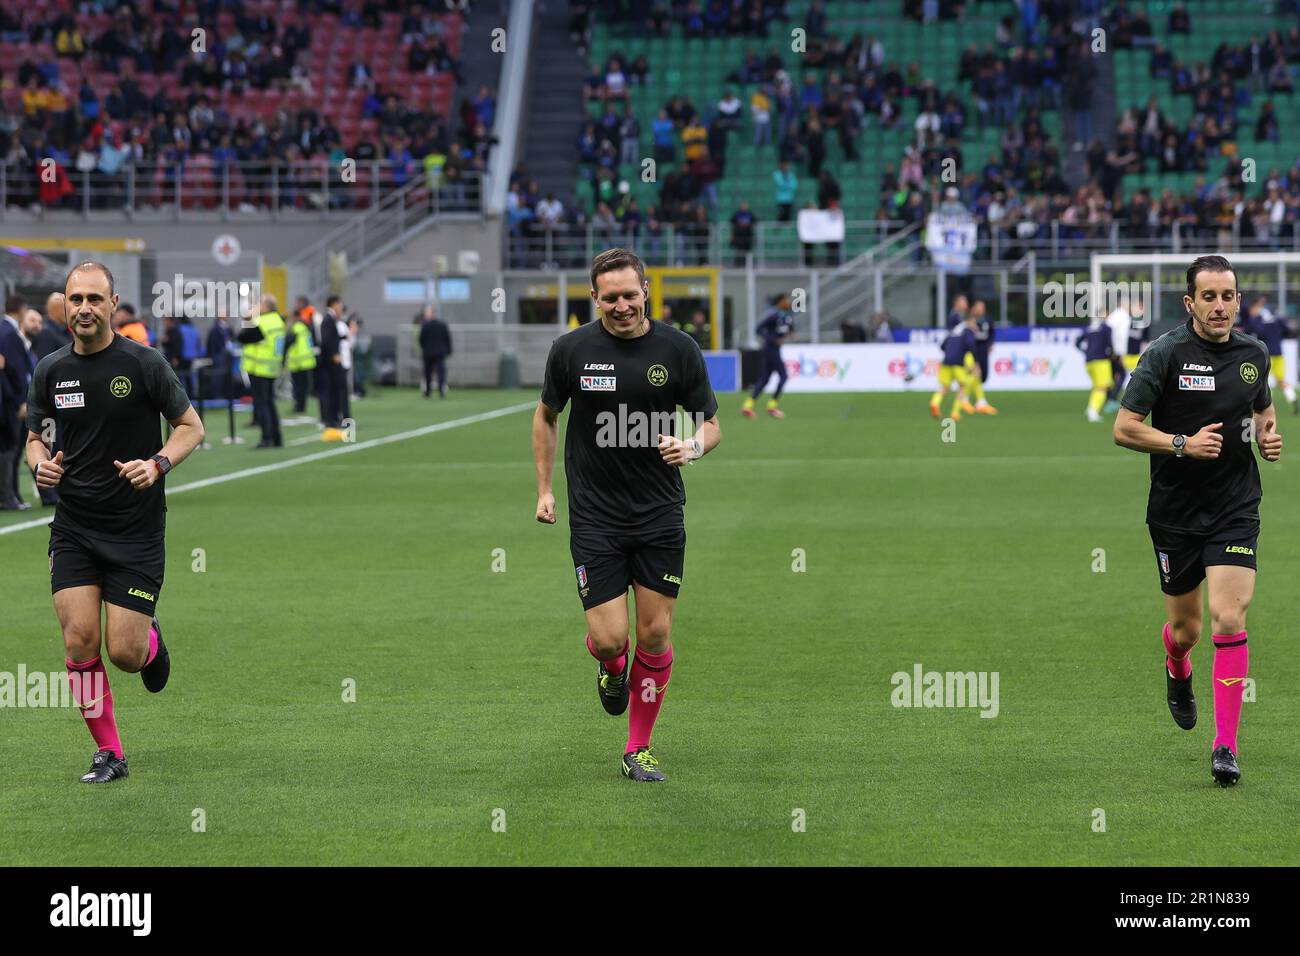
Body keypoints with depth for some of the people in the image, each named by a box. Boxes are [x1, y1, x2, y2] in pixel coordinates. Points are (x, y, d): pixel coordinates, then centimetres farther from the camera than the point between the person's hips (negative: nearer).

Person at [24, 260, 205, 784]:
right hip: (73, 529, 3)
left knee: (124, 653, -6)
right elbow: (34, 436, 17)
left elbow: (191, 426, 0)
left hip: (136, 529, -3)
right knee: (79, 639, -10)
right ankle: (108, 753, 5)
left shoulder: (144, 364, -8)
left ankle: (150, 639, 33)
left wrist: (158, 463, -19)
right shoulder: (51, 370, 4)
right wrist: (40, 462, -6)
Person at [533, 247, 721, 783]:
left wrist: (694, 446, -17)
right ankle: (612, 670, 30)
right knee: (608, 637, -9)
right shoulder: (571, 350, -4)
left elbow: (711, 422, 6)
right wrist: (544, 489, 10)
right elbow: (547, 415, 13)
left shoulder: (679, 350, -4)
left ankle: (638, 749, 18)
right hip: (594, 517, -1)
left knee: (655, 633, 2)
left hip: (660, 516, 1)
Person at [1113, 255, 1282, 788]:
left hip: (1235, 509, 1)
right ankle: (1177, 672, 50)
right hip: (1175, 512, -1)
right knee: (1185, 627, 11)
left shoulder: (1254, 354, 3)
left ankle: (1225, 745, -8)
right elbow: (1124, 428, -10)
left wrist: (1269, 435, 1)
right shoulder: (1166, 354, -11)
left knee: (1229, 622, -13)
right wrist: (1184, 444, -21)